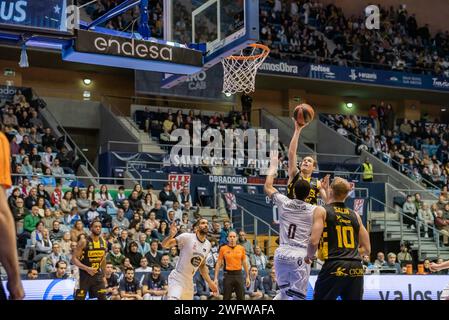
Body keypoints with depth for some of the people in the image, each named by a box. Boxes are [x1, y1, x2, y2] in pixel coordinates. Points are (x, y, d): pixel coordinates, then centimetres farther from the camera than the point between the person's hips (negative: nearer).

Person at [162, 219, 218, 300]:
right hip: (177, 278, -7)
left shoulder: (208, 245, 5)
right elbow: (164, 245, -17)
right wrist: (171, 235, -38)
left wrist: (210, 282, 14)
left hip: (189, 281, 7)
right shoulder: (187, 237, -15)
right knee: (173, 298, -30)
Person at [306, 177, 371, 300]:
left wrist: (309, 256, 11)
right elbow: (367, 249, 16)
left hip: (334, 267, -4)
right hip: (356, 269, 4)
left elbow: (314, 242, -9)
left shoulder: (322, 211, 2)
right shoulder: (355, 215, 15)